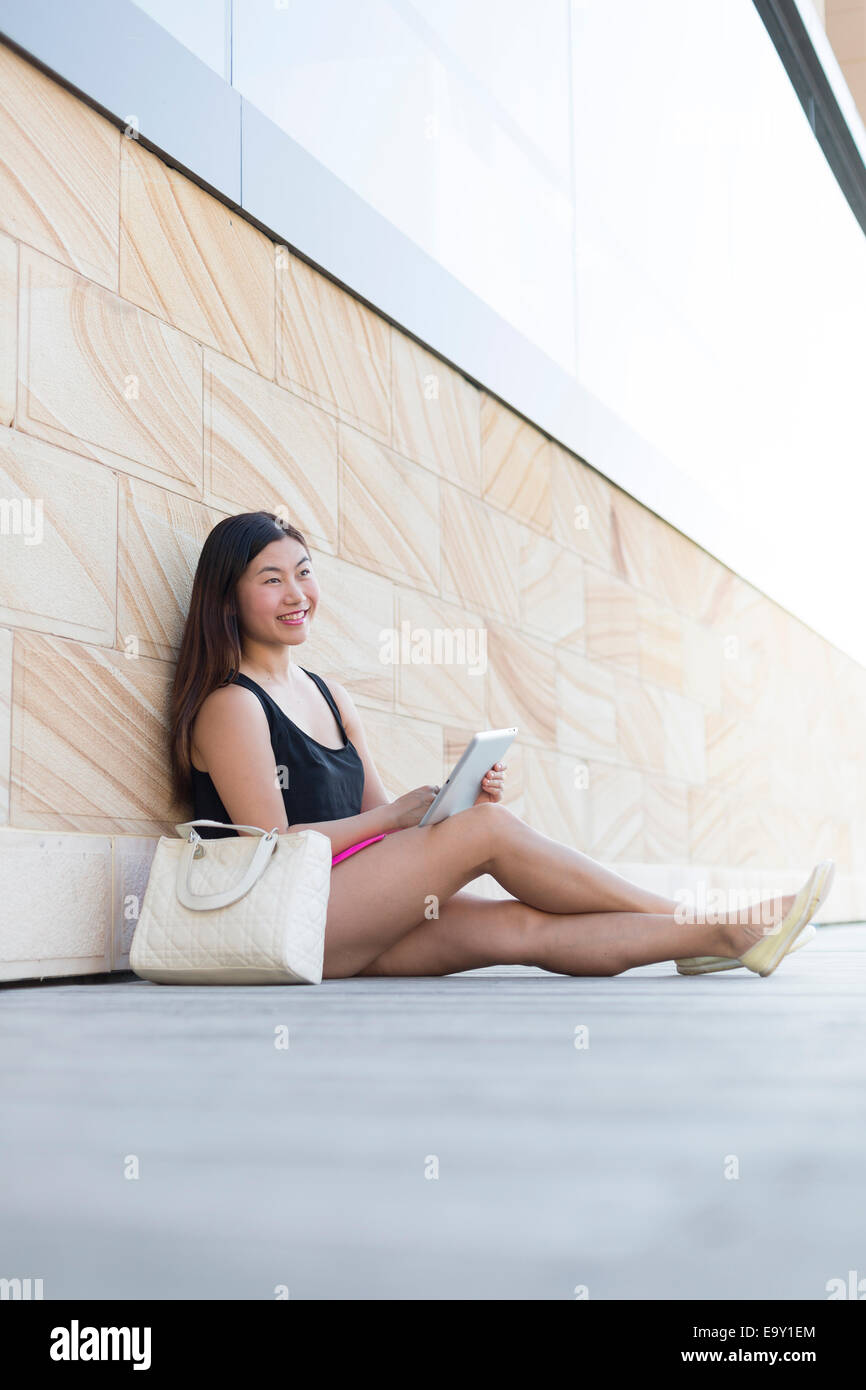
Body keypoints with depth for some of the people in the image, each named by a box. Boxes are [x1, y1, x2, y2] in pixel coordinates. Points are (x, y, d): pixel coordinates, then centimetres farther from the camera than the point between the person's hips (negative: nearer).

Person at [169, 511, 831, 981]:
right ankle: (696, 920, -8)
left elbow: (378, 817, 13)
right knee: (491, 830, -17)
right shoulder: (231, 705, -8)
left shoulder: (332, 697, 18)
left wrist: (462, 798, -6)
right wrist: (398, 814, -10)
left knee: (524, 927, -13)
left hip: (350, 933, 7)